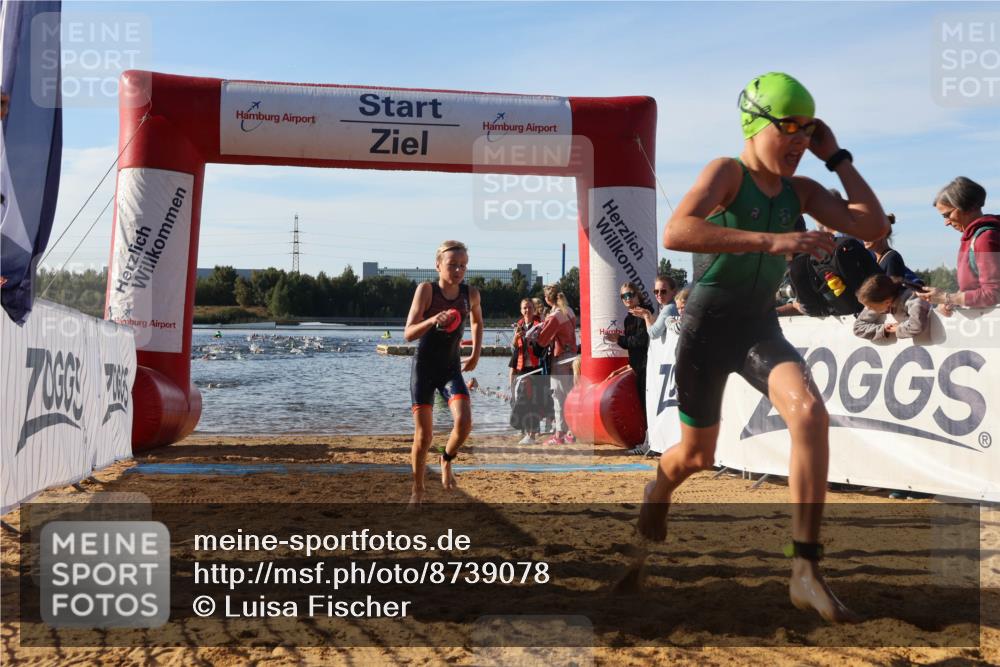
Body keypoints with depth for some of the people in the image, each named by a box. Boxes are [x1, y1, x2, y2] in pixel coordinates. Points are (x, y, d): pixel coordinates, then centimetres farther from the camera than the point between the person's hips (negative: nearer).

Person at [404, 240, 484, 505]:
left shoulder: (471, 294, -2)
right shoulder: (426, 290, -12)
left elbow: (478, 322, 21)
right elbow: (408, 334, -19)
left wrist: (476, 354, 13)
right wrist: (432, 320, -36)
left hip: (451, 368, 2)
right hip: (423, 367, -2)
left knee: (464, 422, -20)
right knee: (423, 435, -2)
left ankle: (446, 460, 11)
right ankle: (418, 489, 19)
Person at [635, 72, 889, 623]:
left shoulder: (801, 191, 6)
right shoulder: (727, 172, -12)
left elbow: (873, 226, -2)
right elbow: (675, 233, -31)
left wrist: (837, 157, -1)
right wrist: (769, 239, -38)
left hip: (760, 328, 4)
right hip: (707, 326, -4)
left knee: (810, 412, -26)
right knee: (697, 455, 9)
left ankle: (805, 571, -21)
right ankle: (656, 493, 50)